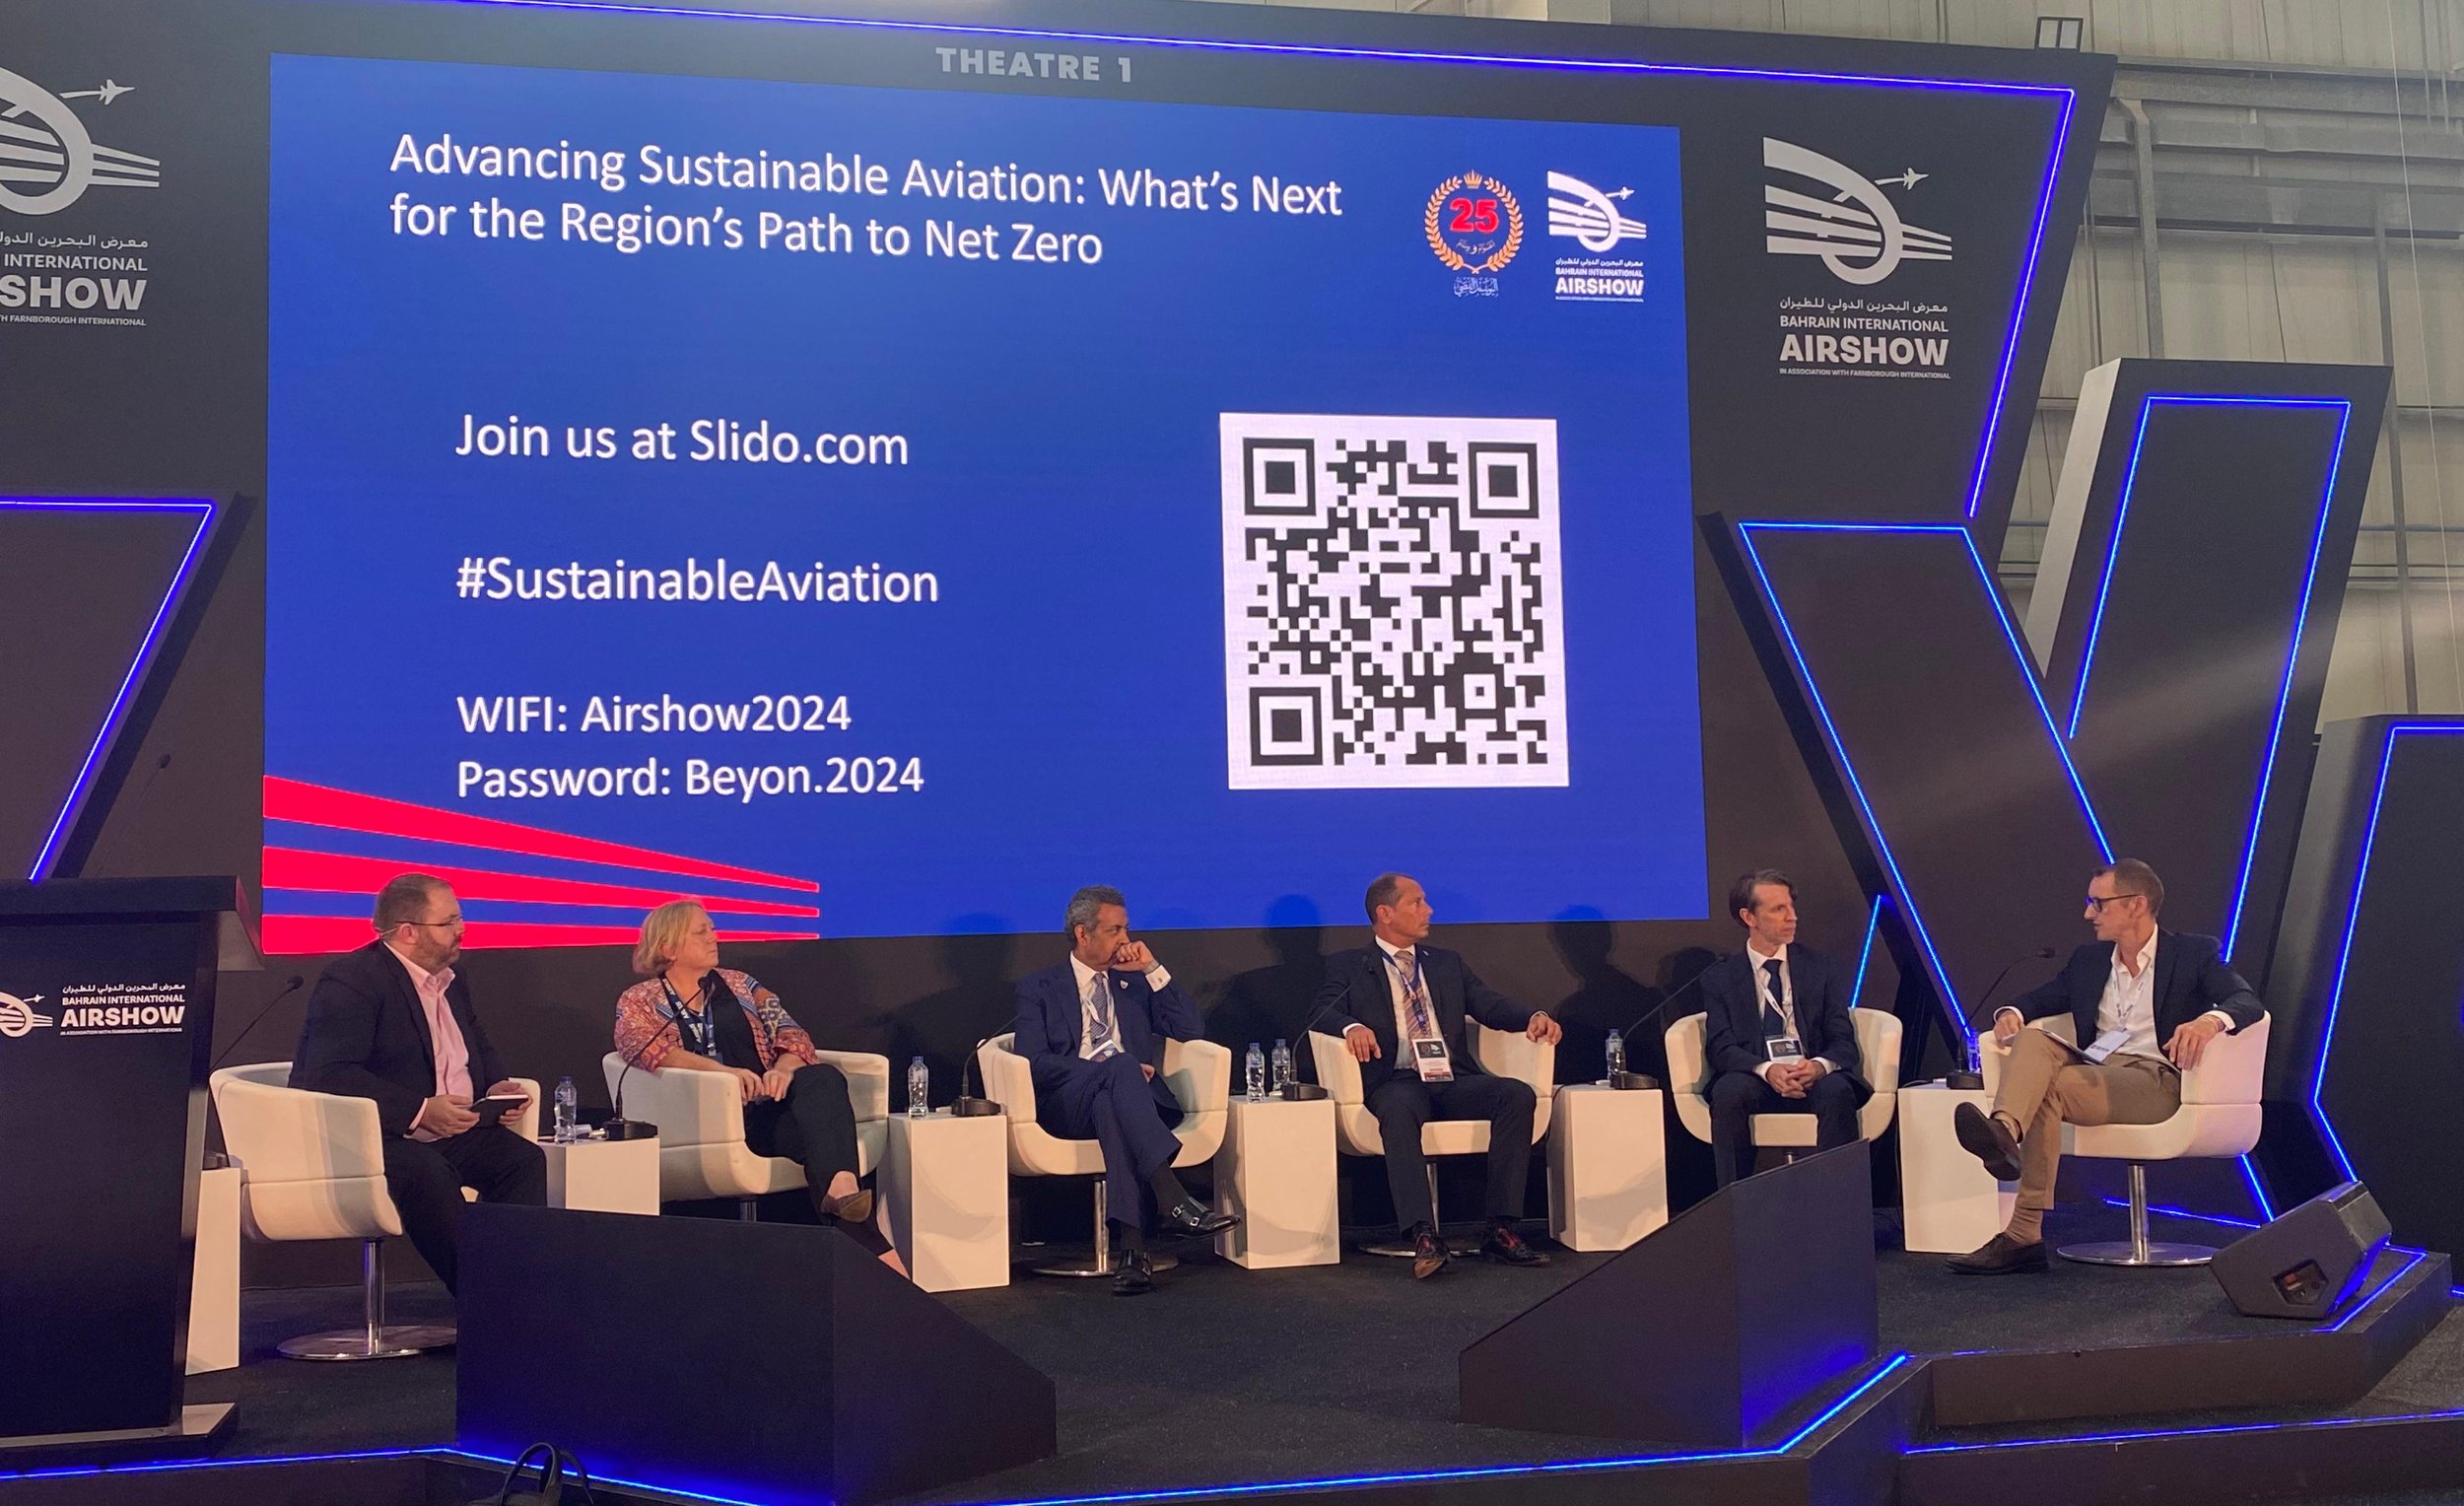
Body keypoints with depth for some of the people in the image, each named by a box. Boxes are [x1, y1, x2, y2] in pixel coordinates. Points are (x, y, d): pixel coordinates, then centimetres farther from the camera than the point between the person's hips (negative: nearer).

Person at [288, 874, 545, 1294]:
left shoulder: (450, 980, 16)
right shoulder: (350, 980, -11)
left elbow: (480, 1050, 30)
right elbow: (329, 1075, -23)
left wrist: (498, 1086, 5)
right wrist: (419, 1112, -28)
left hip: (453, 1131, 8)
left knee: (525, 1159, -17)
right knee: (429, 1173, -37)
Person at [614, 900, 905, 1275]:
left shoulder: (740, 985, 22)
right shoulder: (638, 1002, 11)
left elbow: (792, 1035, 10)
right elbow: (650, 1049, -12)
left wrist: (784, 1068, -16)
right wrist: (723, 1070, -29)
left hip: (764, 1102, 4)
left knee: (823, 1078, -31)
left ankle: (839, 1189, -50)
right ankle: (866, 1241, -40)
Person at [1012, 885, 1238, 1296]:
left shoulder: (1136, 983, 25)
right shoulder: (1039, 988, 15)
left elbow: (1192, 1030, 14)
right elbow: (1033, 1061, -2)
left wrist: (1153, 969, 7)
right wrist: (1115, 1068, -13)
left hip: (1127, 1097, 2)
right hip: (1067, 1104, -2)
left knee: (1112, 1107, -36)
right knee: (1121, 1067, -35)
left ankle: (1132, 1245, -50)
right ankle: (1172, 1199, -49)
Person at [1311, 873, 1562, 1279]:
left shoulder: (1447, 964, 25)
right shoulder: (1348, 967, 13)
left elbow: (1491, 1005, 14)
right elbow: (1322, 1012, -2)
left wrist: (1534, 1016, -7)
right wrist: (1351, 1026, -25)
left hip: (1454, 1079, 4)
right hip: (1397, 1082, -4)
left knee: (1518, 1094, -24)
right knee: (1398, 1112, -38)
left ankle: (1501, 1230, -25)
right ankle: (1424, 1238, -45)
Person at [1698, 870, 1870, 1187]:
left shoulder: (1819, 968, 14)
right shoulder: (1720, 978, 11)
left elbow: (1843, 1041, 7)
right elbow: (1720, 1047, -1)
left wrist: (1819, 1066, -18)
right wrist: (1766, 1069, -22)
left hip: (1813, 1079, 1)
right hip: (1755, 1081, -1)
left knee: (1836, 1090, -33)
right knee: (1729, 1091, -33)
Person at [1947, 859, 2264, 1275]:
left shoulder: (2194, 952, 8)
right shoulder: (2088, 960, 24)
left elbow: (2248, 1002, -7)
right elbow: (2040, 998, 29)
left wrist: (2209, 1020, -32)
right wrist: (2010, 1012, 2)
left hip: (2156, 1079, -5)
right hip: (2092, 1067, 5)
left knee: (2053, 1086, -33)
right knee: (2032, 1040, -29)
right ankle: (2005, 1132, -59)